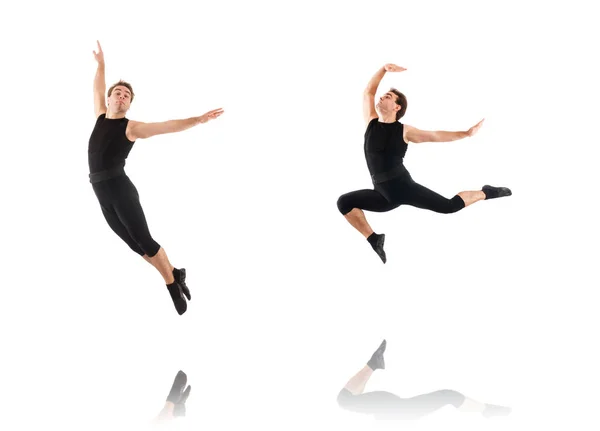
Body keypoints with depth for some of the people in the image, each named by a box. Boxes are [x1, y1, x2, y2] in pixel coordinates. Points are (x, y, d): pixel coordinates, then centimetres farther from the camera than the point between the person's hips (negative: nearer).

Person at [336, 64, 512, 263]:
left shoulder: (404, 131, -1)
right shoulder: (371, 122, 8)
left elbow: (436, 135, 6)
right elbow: (368, 92, 12)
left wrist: (467, 133, 4)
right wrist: (384, 69, 2)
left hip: (405, 187, -3)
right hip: (383, 195, 3)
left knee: (450, 206, -6)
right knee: (344, 202, -16)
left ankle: (485, 193, 23)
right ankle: (374, 240, -2)